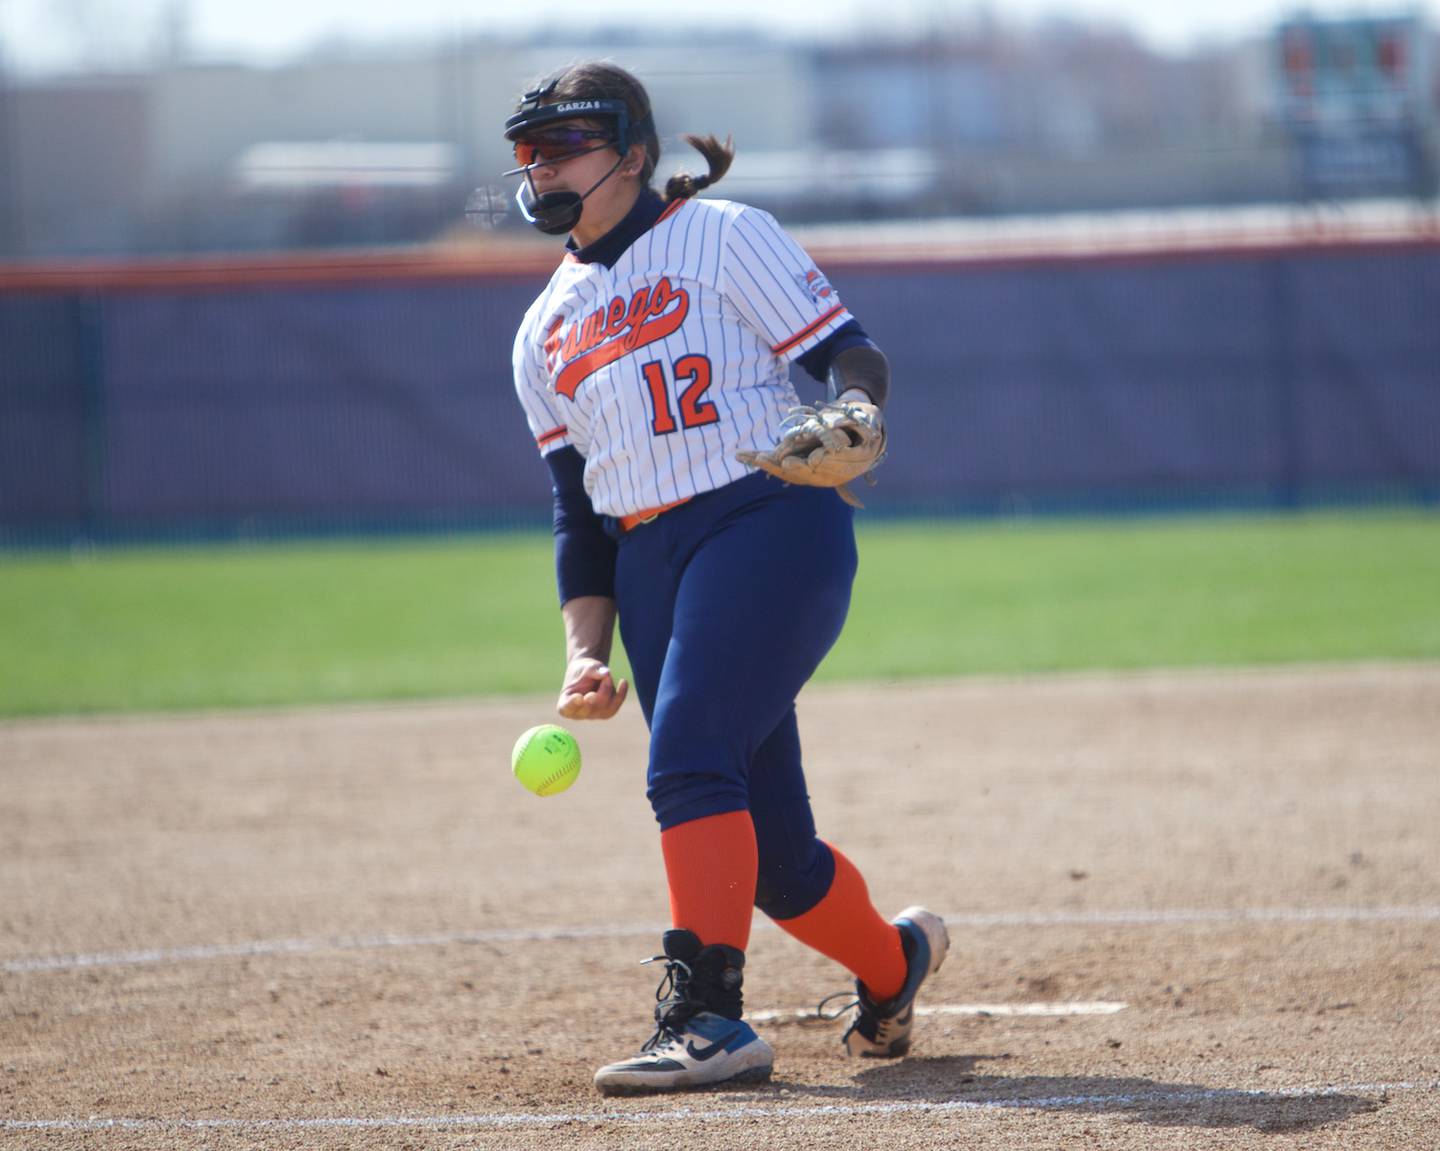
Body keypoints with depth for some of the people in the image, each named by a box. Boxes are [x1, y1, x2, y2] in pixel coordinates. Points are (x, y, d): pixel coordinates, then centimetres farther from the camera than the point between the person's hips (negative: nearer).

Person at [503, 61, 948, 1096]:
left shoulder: (722, 237, 2)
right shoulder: (546, 330, 19)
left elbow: (848, 350, -2)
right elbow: (576, 507, 19)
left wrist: (853, 416, -25)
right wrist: (585, 650, 8)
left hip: (772, 522, -6)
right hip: (650, 563, 6)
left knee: (690, 755, -26)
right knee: (767, 847, 3)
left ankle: (708, 1018, -28)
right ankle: (892, 965, 30)